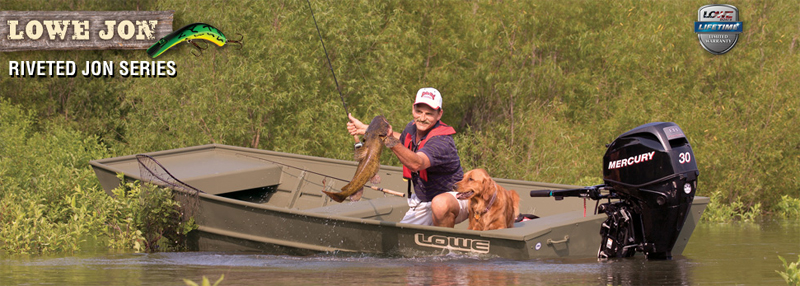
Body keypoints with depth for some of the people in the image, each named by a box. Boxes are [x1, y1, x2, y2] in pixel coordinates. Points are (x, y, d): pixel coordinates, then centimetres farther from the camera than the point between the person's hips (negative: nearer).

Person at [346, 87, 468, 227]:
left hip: (453, 196, -8)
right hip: (421, 204, 8)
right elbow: (404, 138, 26)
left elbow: (416, 164, -46)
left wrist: (392, 141, -60)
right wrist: (364, 129, 28)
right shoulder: (413, 128, -2)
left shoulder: (442, 141, -28)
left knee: (440, 203, -42)